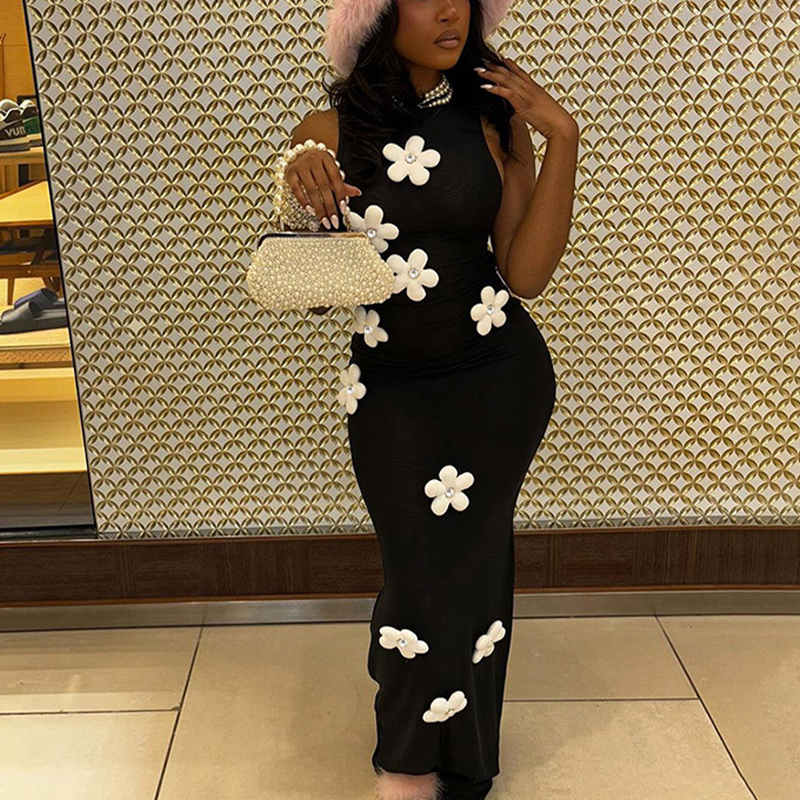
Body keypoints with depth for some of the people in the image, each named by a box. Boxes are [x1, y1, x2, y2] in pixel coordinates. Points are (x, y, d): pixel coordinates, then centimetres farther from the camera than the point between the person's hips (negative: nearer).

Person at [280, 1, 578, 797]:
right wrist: (298, 187, -17)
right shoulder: (329, 132, -5)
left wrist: (561, 139, -16)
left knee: (459, 565, 7)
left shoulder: (493, 118, -5)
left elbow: (525, 275, -12)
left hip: (498, 380, 0)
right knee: (424, 564, 11)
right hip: (391, 387, 1)